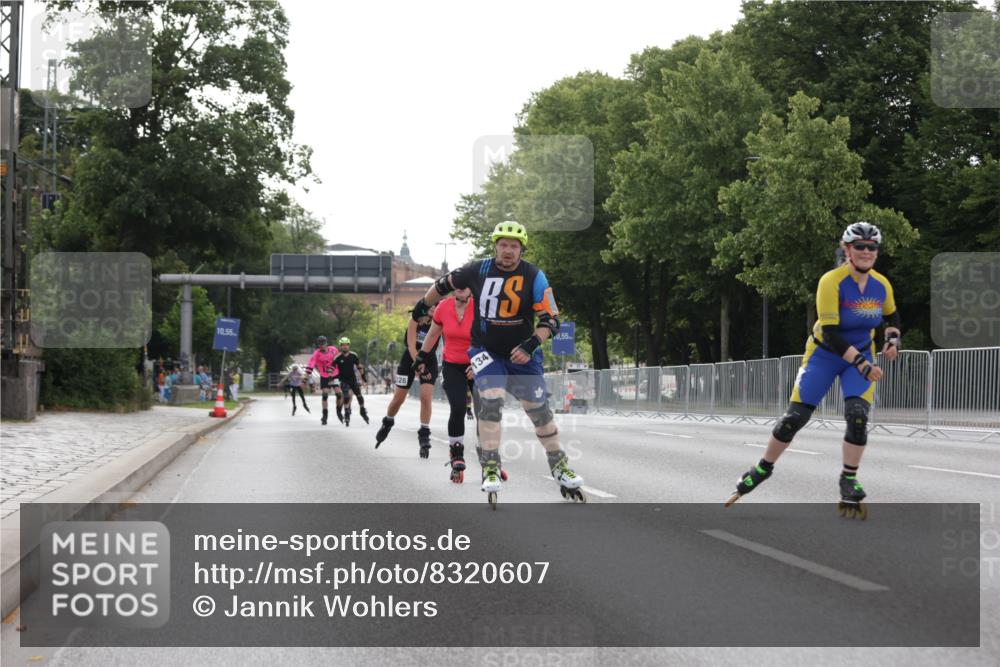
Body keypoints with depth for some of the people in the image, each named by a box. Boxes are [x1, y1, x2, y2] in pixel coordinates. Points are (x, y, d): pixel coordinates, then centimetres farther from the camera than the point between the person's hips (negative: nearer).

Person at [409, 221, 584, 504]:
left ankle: (559, 465, 19)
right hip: (485, 351, 0)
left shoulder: (534, 276, -11)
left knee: (539, 408, 3)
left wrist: (531, 344, -28)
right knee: (491, 399, -21)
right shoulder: (479, 270, -7)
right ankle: (490, 467, -14)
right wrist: (424, 305, 23)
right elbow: (445, 283, 11)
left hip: (520, 354, 0)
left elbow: (550, 319, -14)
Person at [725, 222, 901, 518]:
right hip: (824, 353, -3)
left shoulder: (881, 284, -8)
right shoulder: (831, 282, -24)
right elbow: (830, 334, -28)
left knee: (858, 416, -18)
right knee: (794, 417, -5)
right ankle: (763, 468, 17)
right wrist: (861, 363, -32)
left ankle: (849, 482, -2)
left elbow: (892, 318, 14)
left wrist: (892, 341, -6)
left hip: (862, 355, 3)